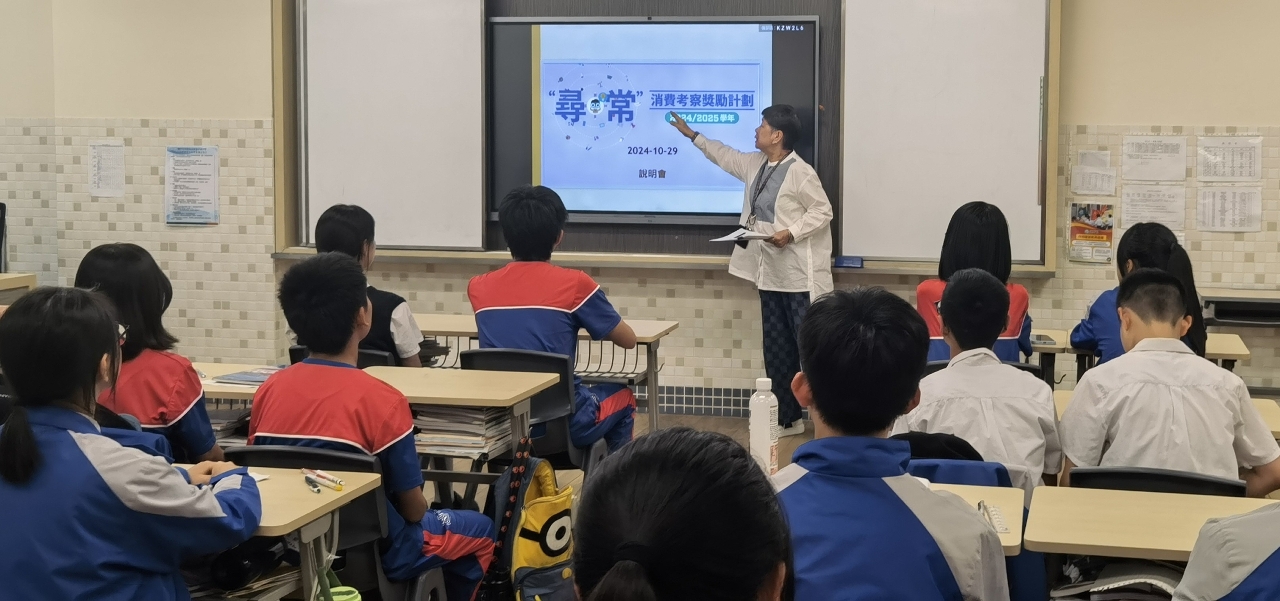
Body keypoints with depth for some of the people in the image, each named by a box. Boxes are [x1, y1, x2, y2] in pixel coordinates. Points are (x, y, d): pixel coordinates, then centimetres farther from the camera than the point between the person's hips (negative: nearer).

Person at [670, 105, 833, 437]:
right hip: (772, 275, 9)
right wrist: (692, 135, 35)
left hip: (801, 276, -9)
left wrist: (791, 233, -23)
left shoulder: (800, 172, -14)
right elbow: (726, 156, 30)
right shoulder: (755, 164, 12)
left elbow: (823, 212, -12)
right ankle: (787, 419, 19)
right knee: (777, 351, 12)